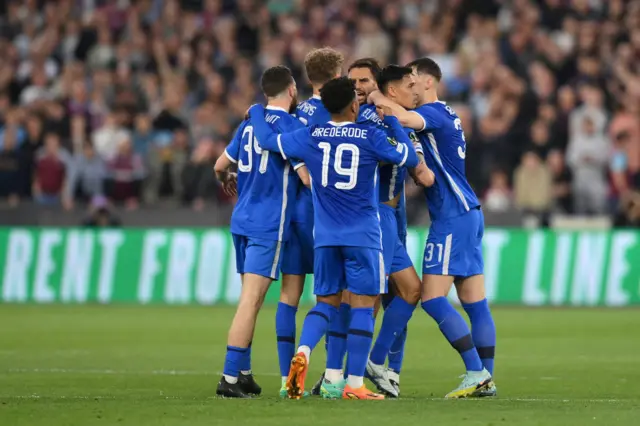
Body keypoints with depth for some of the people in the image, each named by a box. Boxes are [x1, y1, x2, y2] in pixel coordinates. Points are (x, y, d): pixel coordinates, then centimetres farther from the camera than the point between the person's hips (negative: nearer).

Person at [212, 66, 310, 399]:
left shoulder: (250, 122, 12)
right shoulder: (289, 125, -10)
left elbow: (220, 166, 21)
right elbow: (307, 177, -15)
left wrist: (226, 180, 42)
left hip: (242, 221, 8)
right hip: (269, 225, -8)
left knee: (249, 299, 16)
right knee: (251, 300, -10)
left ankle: (243, 373, 20)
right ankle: (230, 377, -16)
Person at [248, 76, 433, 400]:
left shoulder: (310, 137, 2)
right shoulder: (371, 137, -6)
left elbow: (267, 140, 12)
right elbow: (409, 157, 3)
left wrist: (256, 112, 32)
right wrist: (392, 119, 14)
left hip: (325, 236, 4)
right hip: (362, 236, -3)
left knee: (327, 302, 15)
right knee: (363, 304, 2)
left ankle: (303, 352, -13)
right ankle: (354, 384, -1)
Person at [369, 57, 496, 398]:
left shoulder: (436, 113, -12)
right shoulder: (441, 116, 18)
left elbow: (405, 118, -32)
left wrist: (378, 98, -14)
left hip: (453, 216, -10)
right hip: (466, 214, 10)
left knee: (432, 298, -11)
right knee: (475, 302, 7)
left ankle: (476, 371, -12)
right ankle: (485, 378, 7)